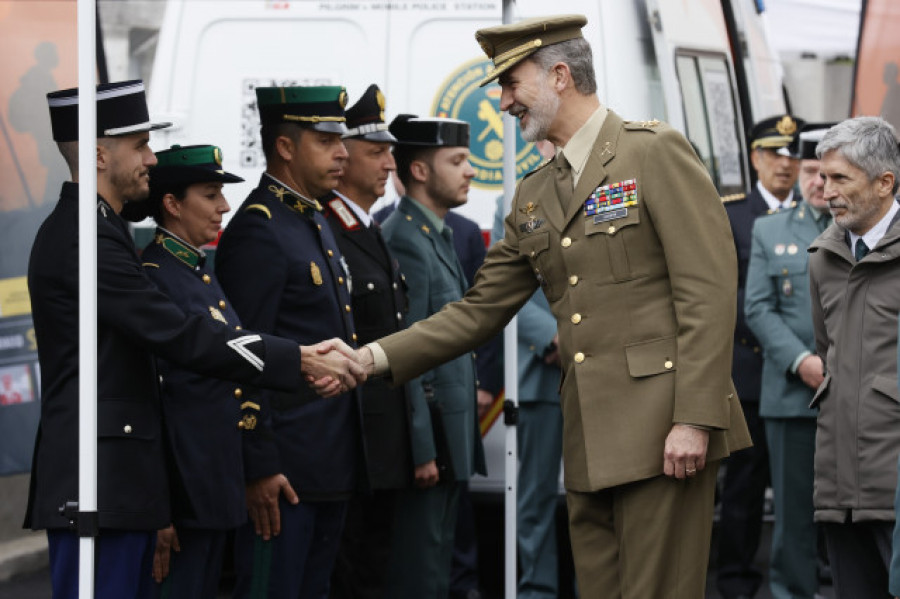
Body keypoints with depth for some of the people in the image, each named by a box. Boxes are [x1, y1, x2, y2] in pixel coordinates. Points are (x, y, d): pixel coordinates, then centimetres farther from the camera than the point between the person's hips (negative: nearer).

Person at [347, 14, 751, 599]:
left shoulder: (656, 152, -5)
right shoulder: (534, 196, 18)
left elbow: (708, 291, -11)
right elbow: (480, 311, 18)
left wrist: (695, 418, -18)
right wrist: (376, 357, 6)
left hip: (663, 430, -7)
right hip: (590, 442, 7)